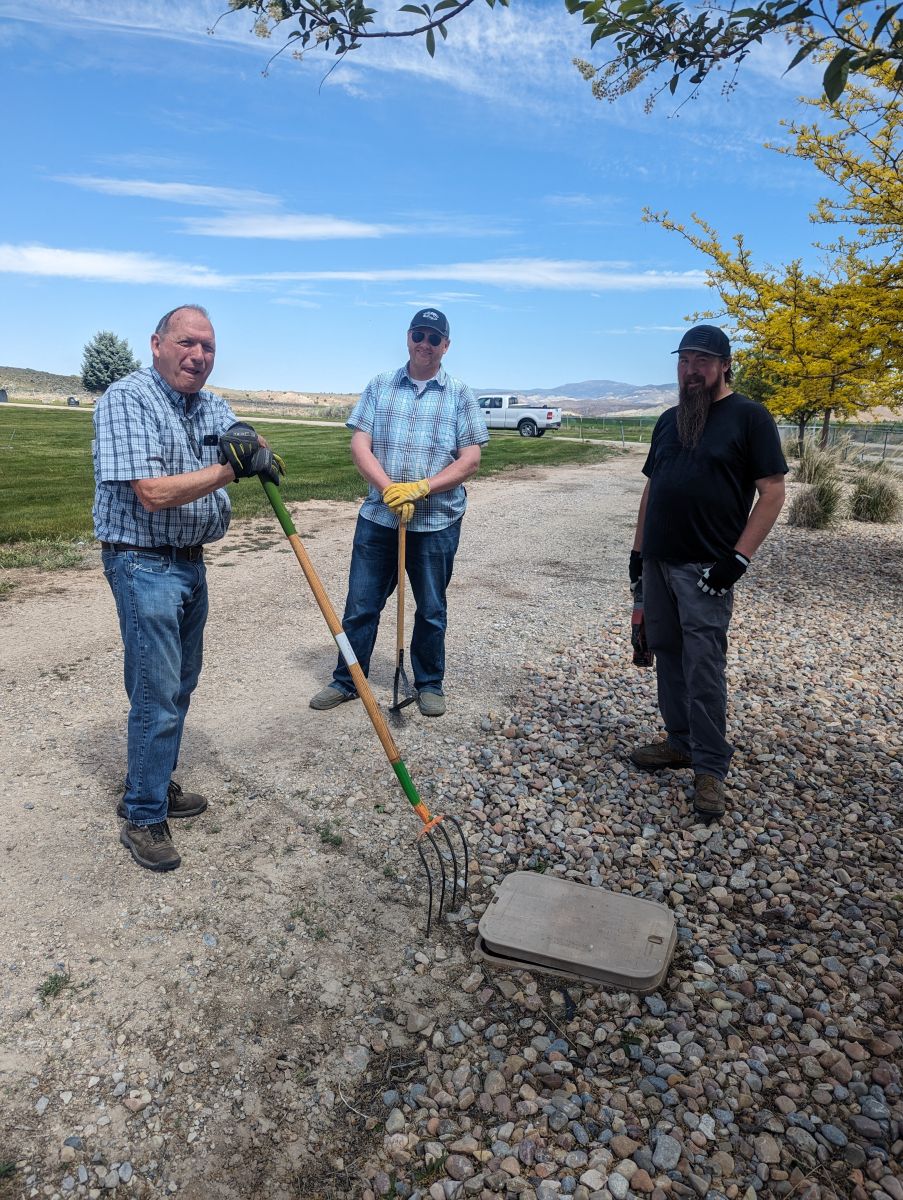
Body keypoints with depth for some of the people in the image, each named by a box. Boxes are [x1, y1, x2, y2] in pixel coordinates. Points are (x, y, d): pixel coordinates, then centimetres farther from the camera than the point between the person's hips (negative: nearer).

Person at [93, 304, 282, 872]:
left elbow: (254, 456, 0)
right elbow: (152, 493, -23)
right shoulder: (126, 399, -14)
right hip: (144, 565, -8)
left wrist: (251, 445, -23)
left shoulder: (213, 406, 11)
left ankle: (154, 785, 33)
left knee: (181, 683, 16)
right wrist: (230, 468, -25)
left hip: (191, 562, 8)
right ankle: (142, 817, 11)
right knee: (157, 694, -5)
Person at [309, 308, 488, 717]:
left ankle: (429, 684, 28)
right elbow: (359, 445, -1)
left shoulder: (460, 396, 3)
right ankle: (346, 680, 24)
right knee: (360, 604, 8)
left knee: (431, 610, 11)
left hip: (437, 523, -1)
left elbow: (469, 461, -4)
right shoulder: (380, 386, 6)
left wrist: (420, 488, -17)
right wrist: (389, 488, -17)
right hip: (378, 516, 1)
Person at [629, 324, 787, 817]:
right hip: (658, 562, 7)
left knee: (703, 665, -6)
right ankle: (681, 741, 25)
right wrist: (638, 547, 14)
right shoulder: (668, 420, 16)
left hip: (706, 568, -6)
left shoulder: (749, 417, -4)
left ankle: (710, 768, 4)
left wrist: (739, 557, -15)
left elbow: (772, 491, -8)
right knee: (668, 655, 11)